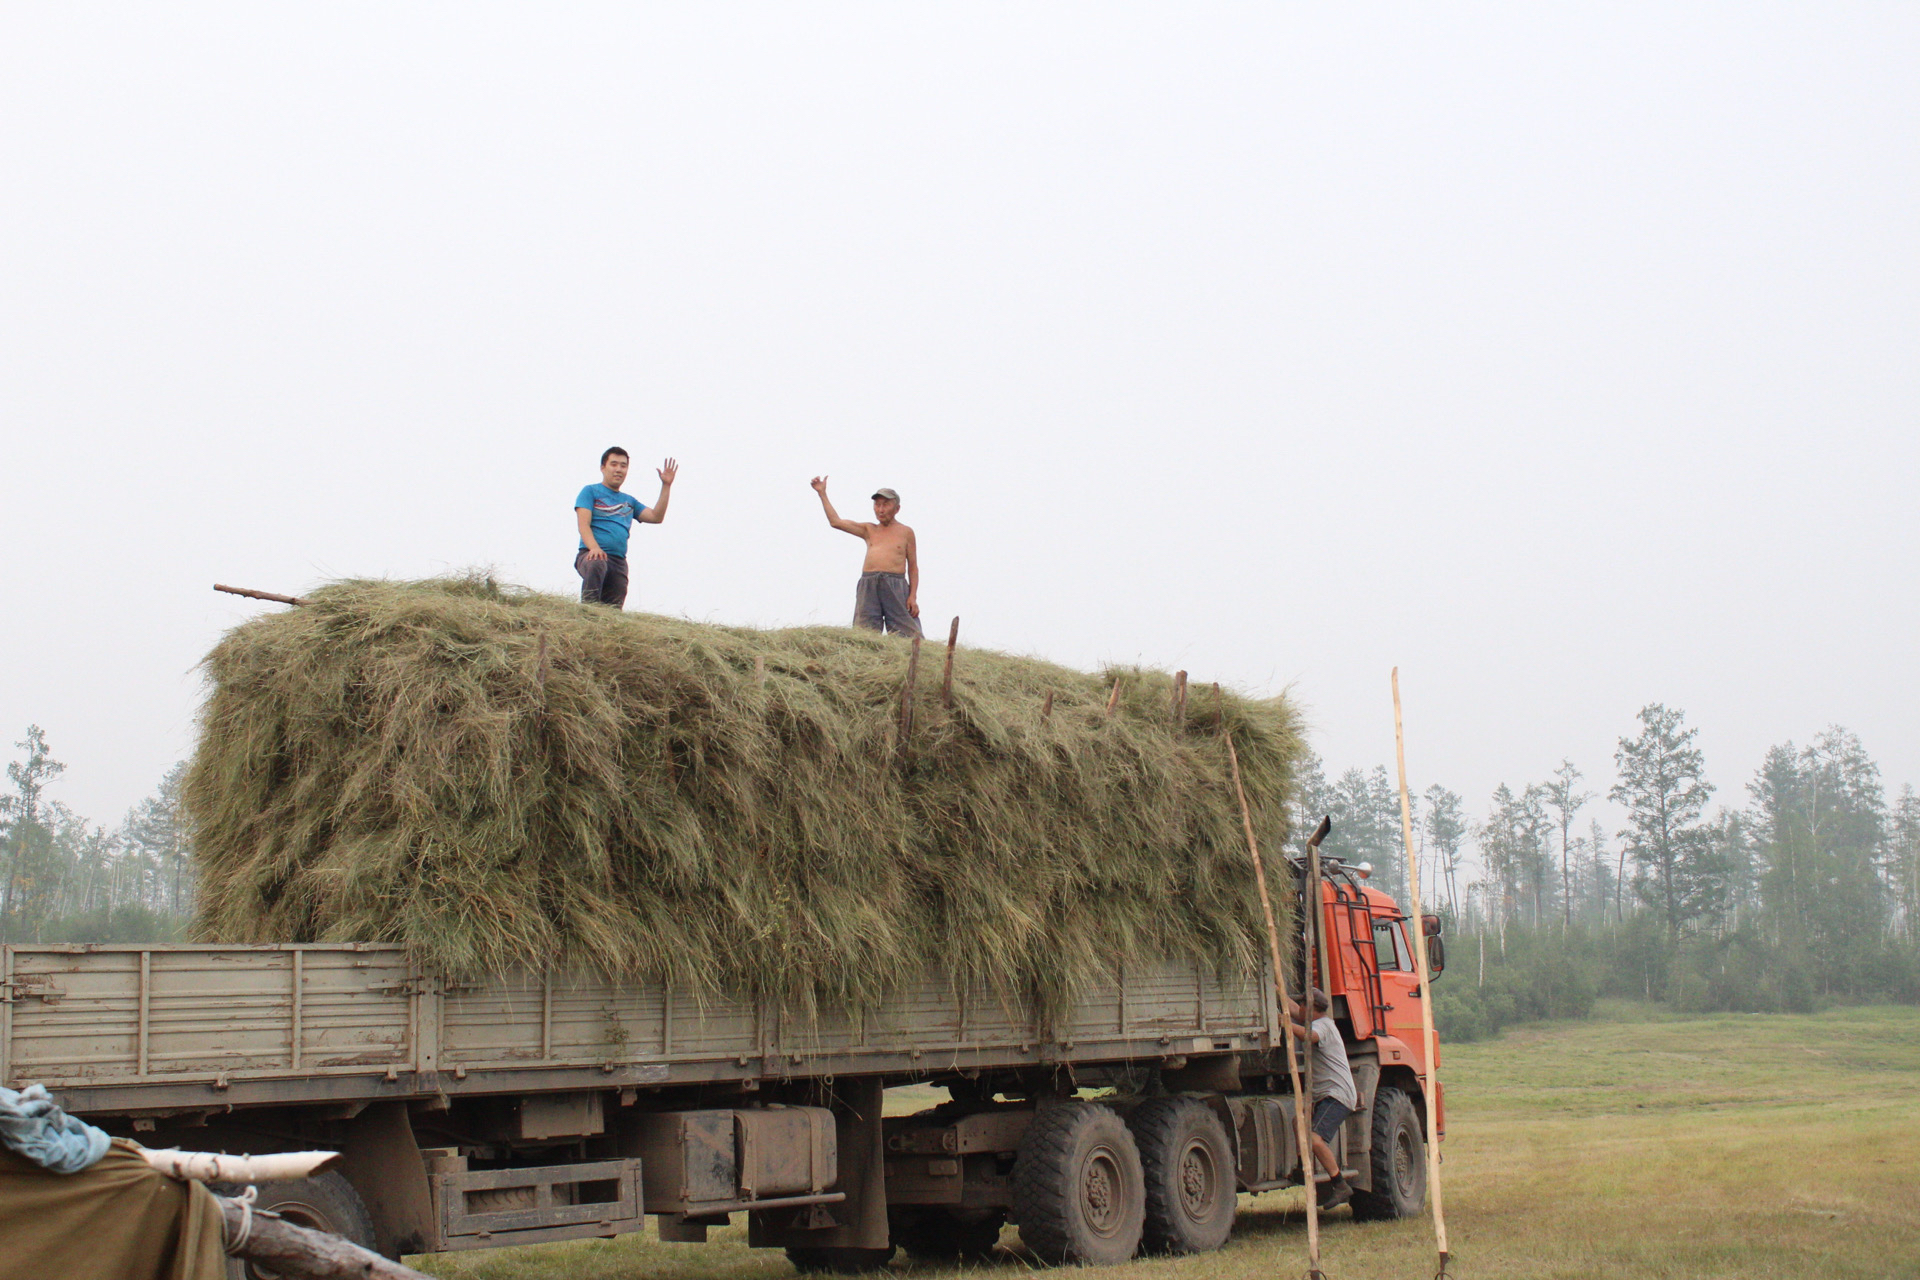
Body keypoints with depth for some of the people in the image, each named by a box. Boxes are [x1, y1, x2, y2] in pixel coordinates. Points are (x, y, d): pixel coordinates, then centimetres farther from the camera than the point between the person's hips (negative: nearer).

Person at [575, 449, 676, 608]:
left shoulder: (629, 501, 28)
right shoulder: (590, 492, 11)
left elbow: (656, 517, 17)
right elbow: (583, 524, -3)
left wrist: (666, 486, 12)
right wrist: (594, 547, -22)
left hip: (619, 561, 6)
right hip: (592, 555, -6)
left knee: (613, 610, -4)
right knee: (596, 565, -40)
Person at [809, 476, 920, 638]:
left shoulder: (905, 532, 13)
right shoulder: (869, 530, 21)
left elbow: (913, 567, 9)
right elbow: (836, 522, 18)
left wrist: (913, 596, -2)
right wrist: (822, 494, 17)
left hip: (895, 586, -3)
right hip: (868, 586, 3)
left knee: (907, 636, -10)